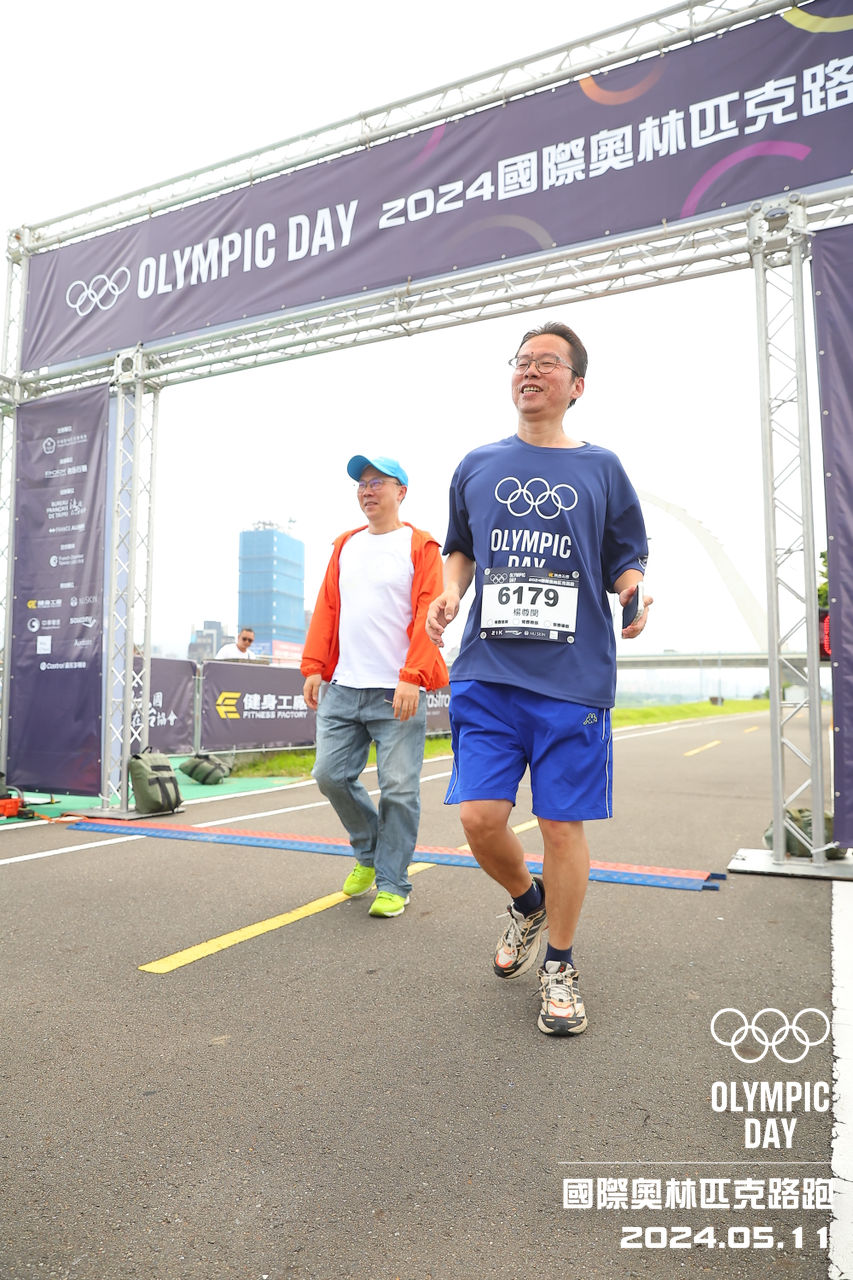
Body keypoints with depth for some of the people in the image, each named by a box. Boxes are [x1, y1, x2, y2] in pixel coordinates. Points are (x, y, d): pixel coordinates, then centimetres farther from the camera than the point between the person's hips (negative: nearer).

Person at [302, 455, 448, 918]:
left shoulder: (420, 547, 1)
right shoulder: (346, 546, 17)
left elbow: (427, 616, -8)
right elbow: (326, 608, 15)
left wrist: (412, 677, -18)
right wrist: (314, 666, 6)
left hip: (397, 692, -5)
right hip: (342, 688, 6)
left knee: (398, 789, -2)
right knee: (330, 774, 5)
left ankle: (392, 884, 14)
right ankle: (369, 852, 30)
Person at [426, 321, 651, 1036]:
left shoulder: (600, 467, 9)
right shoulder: (479, 466, 14)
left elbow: (628, 561, 12)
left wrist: (634, 594, -10)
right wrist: (449, 593, 4)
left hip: (574, 677, -1)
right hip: (487, 674, 2)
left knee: (563, 824, 3)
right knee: (480, 816, -4)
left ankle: (559, 965, 25)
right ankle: (527, 904, 30)